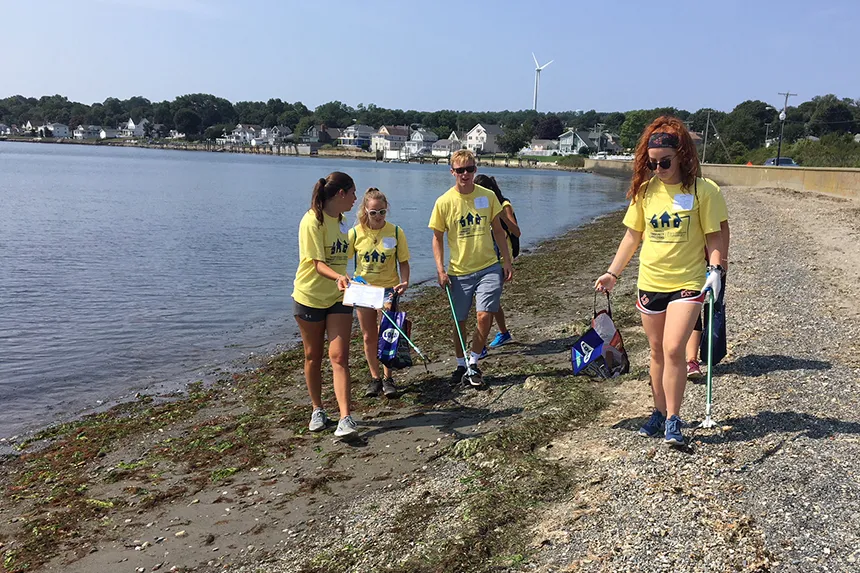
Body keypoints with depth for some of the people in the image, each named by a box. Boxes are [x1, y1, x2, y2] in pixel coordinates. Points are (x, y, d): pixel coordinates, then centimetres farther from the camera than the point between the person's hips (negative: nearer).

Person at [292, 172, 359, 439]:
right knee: (313, 356, 9)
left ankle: (345, 418, -11)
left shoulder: (340, 220, 8)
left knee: (339, 357, -6)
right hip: (310, 297, -5)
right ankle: (317, 410, 26)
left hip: (338, 297, 5)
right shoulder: (312, 220, -15)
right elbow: (318, 263, -22)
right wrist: (338, 277, -38)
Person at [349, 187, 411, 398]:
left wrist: (404, 282, -17)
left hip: (388, 289, -1)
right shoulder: (355, 233, -6)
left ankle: (388, 378, 14)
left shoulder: (395, 232, -8)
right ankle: (375, 378, 23)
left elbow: (403, 262, -1)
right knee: (369, 336, 8)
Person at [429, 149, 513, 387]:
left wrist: (507, 261, 7)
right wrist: (440, 269, -8)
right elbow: (437, 238, 1)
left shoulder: (488, 196, -1)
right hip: (458, 272, 0)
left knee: (485, 316, -11)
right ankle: (461, 364, 31)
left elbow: (498, 230, 9)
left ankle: (474, 363, 10)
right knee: (459, 322, 9)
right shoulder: (444, 202, -7)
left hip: (489, 267, 1)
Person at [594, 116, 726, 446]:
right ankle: (659, 412, 26)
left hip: (688, 283, -4)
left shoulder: (703, 190, -7)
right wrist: (613, 273, 7)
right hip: (649, 283, 4)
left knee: (673, 349, -14)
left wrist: (716, 270, -17)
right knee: (657, 351, 12)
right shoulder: (645, 190, 3)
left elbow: (713, 236, -3)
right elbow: (633, 235, 10)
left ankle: (673, 419, -1)